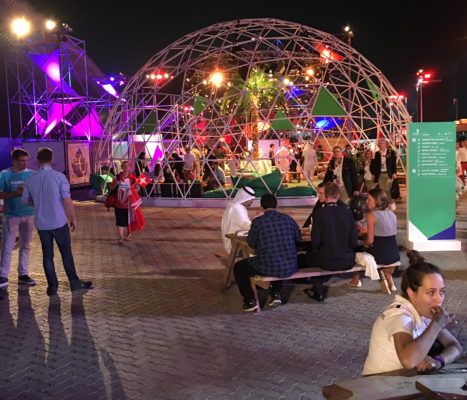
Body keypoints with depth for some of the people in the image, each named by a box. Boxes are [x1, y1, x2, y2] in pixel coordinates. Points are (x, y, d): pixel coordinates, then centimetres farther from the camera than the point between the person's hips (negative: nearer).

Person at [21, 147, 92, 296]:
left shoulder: (30, 179, -2)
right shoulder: (59, 177, -12)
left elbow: (25, 201, 8)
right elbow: (67, 200, -12)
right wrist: (73, 218, 0)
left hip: (41, 224, 3)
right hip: (59, 222, -3)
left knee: (47, 255, 11)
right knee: (66, 253, 10)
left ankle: (52, 286, 15)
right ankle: (74, 282, 18)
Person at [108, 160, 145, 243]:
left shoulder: (132, 178, -2)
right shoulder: (117, 177, 0)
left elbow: (136, 189, 3)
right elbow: (111, 188, 6)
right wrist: (115, 184, -14)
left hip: (129, 202, 0)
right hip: (119, 202, 0)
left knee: (130, 219, 10)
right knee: (120, 220, -2)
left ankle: (129, 234, 34)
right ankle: (121, 237, 3)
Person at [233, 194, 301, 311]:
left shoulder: (257, 222, -10)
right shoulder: (287, 218, 1)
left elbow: (252, 244, 3)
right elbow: (298, 238, 13)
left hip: (268, 268, -4)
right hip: (289, 268, 4)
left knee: (238, 267, 20)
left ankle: (250, 301, 16)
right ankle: (276, 294, 31)